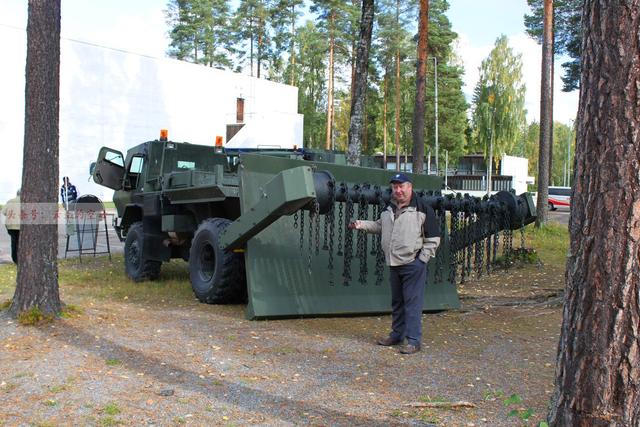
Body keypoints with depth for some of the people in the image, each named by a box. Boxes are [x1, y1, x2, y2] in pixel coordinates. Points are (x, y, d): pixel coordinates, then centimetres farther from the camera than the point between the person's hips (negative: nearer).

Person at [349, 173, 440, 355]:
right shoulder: (389, 209, 13)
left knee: (412, 303, -7)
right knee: (397, 302, 17)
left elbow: (433, 238, -6)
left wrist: (422, 259, -11)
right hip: (394, 264, 7)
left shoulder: (422, 208, -7)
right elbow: (379, 226, 28)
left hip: (413, 265, -7)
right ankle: (397, 334, 29)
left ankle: (414, 341, -2)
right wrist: (361, 224, 13)